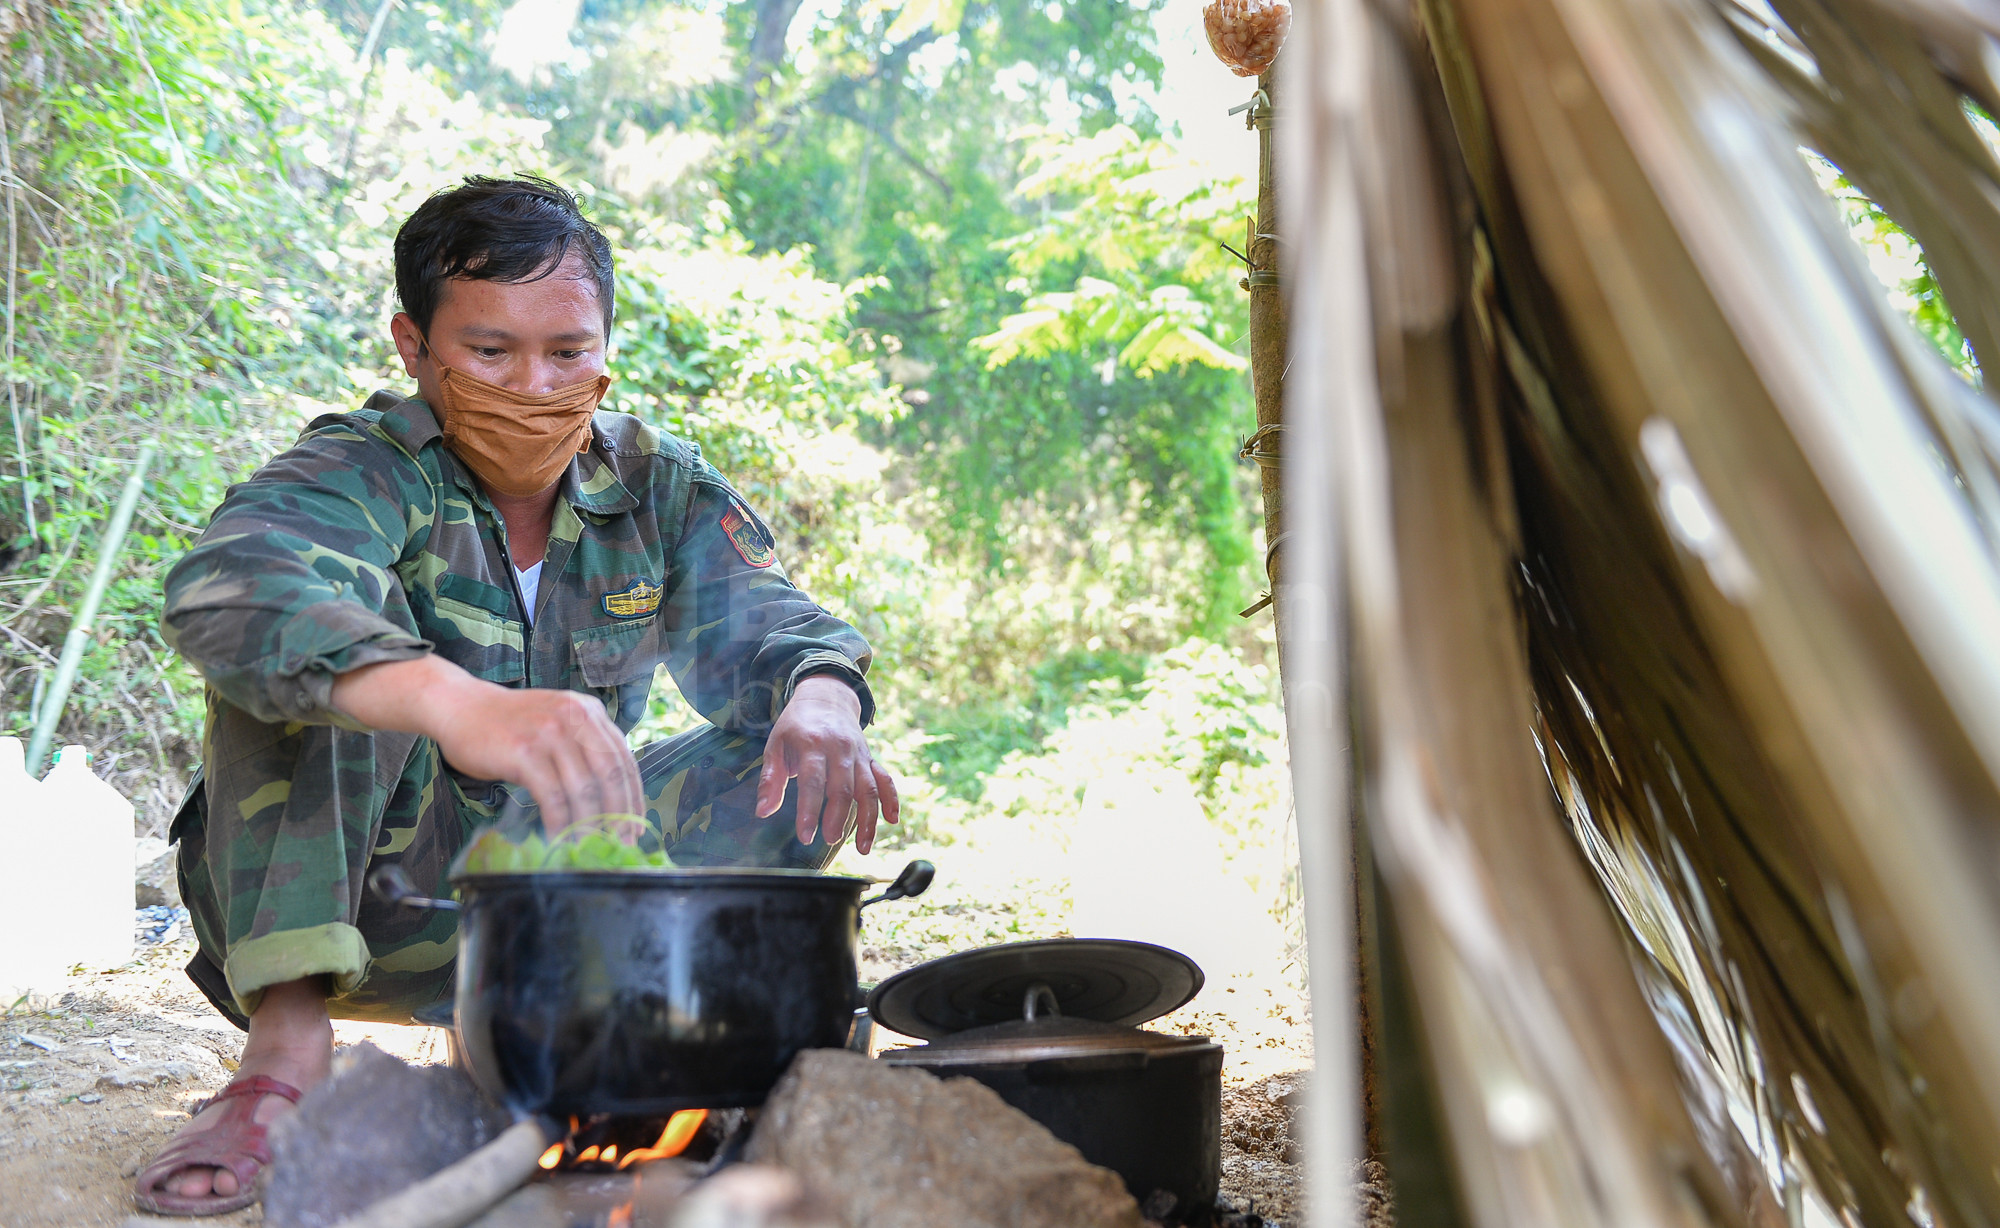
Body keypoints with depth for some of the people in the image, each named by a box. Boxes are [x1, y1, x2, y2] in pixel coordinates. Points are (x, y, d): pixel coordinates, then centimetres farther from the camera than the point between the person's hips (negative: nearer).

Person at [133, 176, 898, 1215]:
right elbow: (226, 588, -38)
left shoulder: (658, 485, -1)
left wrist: (819, 703, -36)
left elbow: (767, 626, -9)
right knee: (326, 627, -26)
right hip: (373, 890, -4)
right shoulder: (366, 473, -16)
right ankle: (283, 1049, -28)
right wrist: (459, 705, -58)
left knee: (792, 753, -11)